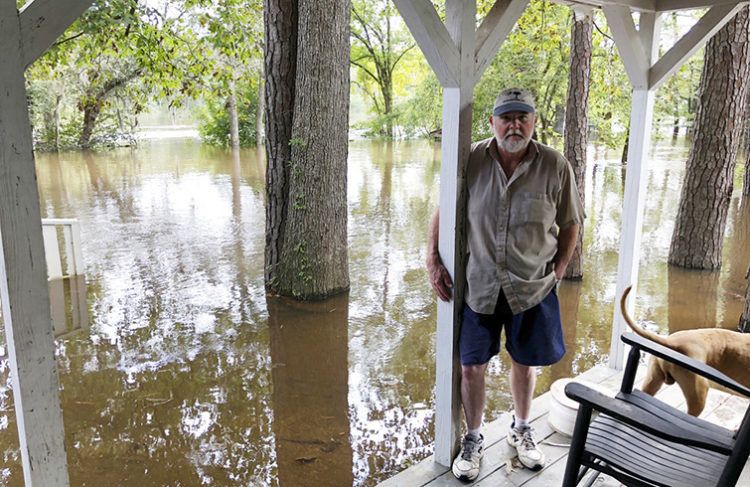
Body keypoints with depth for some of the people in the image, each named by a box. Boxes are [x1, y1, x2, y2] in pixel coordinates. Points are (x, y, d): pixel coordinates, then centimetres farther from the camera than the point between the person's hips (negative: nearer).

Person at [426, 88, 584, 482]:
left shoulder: (555, 167, -7)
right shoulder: (471, 161, -7)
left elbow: (570, 224, 4)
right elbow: (443, 211, 3)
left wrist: (558, 270, 0)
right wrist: (433, 261, -4)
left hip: (532, 287, 0)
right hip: (477, 285, 0)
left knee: (524, 363, 16)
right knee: (471, 367, 7)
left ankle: (521, 430, 43)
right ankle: (473, 438, 31)